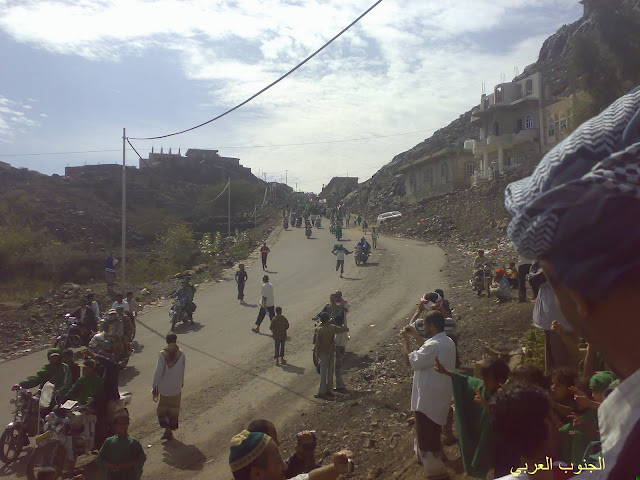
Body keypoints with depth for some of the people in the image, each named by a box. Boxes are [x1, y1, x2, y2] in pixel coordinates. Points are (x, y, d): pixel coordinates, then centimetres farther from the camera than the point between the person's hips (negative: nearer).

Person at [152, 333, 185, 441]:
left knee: (162, 409, 14)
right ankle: (170, 431, 19)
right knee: (174, 409, 15)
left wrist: (155, 387, -8)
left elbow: (158, 371, -15)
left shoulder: (163, 354, -14)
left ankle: (167, 428, -1)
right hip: (176, 387, 2)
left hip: (164, 387, -2)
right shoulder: (181, 354, -7)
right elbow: (182, 370, 4)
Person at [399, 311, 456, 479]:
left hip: (429, 399, -10)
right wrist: (415, 335, 17)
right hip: (441, 396, 10)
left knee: (427, 435, 4)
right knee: (432, 432, 28)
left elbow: (410, 360, -25)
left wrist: (405, 341, -12)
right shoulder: (448, 342, 3)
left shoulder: (434, 345, -29)